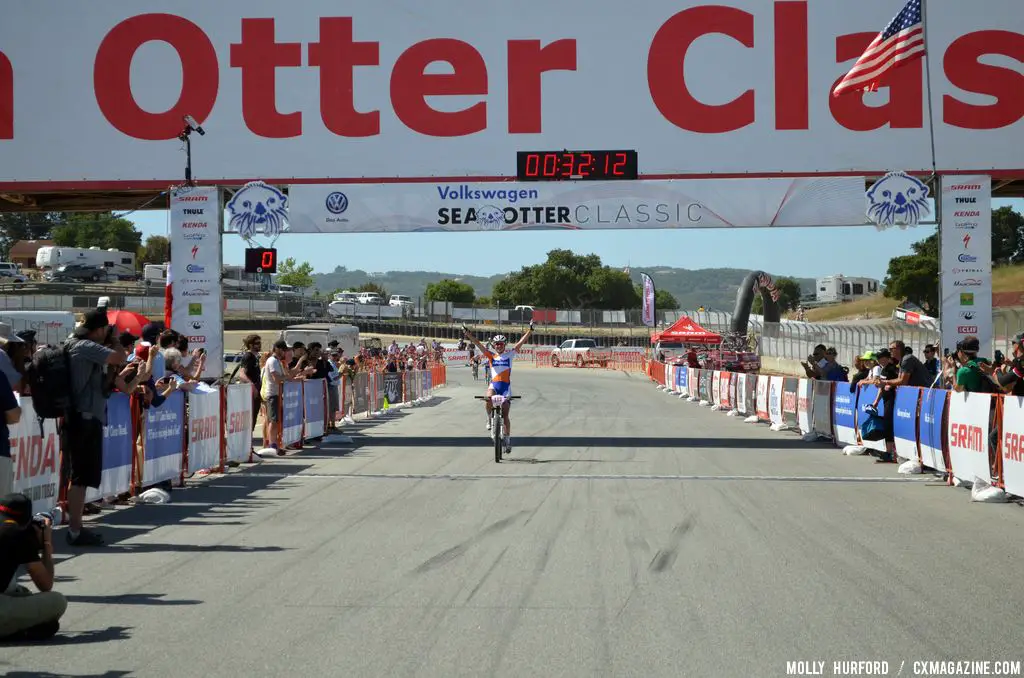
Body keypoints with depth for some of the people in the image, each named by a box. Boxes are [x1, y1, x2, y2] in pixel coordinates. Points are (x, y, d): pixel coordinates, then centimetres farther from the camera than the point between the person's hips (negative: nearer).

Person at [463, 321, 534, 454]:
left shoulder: (509, 355, 7)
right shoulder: (490, 356, 8)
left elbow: (520, 342, 1)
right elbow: (478, 344, 2)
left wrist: (530, 330, -8)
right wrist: (468, 334, -7)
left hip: (506, 386, 0)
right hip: (493, 384, 0)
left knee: (505, 415, 0)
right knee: (488, 399, -34)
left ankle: (508, 439, 13)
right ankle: (490, 418, -6)